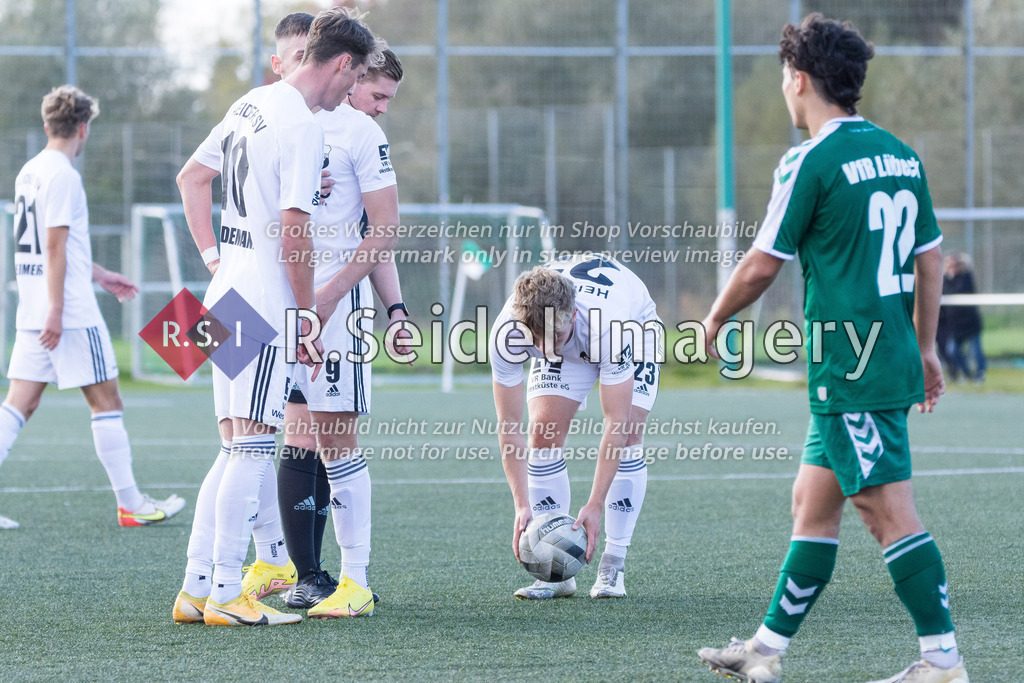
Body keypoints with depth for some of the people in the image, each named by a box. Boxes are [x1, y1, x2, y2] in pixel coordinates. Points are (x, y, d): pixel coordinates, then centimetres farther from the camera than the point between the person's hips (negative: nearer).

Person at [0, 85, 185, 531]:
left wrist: (99, 275, 33)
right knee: (106, 402, 0)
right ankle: (131, 505, 5)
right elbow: (54, 246, -18)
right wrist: (56, 310, -20)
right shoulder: (62, 175, -13)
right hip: (73, 314, -9)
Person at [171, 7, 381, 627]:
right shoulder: (303, 128, -15)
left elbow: (192, 177, 22)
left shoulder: (253, 105, 13)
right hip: (267, 305, -9)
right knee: (252, 447, -6)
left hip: (228, 296, 9)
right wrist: (308, 319, -10)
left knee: (240, 448, 12)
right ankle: (225, 594, -6)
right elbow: (294, 232, -18)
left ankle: (196, 589, 11)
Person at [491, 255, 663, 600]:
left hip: (635, 325, -3)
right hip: (569, 351, 3)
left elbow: (616, 425, -41)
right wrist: (522, 505, -35)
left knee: (628, 436, -20)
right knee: (543, 432, -14)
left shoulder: (611, 324, -46)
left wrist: (594, 505, -43)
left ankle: (613, 566, -13)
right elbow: (508, 426, -28)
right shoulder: (507, 332, -37)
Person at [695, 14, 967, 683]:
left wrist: (715, 320, 9)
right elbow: (931, 258, 17)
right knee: (812, 504, 14)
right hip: (894, 361, 9)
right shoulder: (900, 155, 11)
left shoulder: (811, 162, -13)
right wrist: (924, 346, 26)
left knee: (891, 513, -7)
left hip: (849, 370, -9)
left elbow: (762, 265, -8)